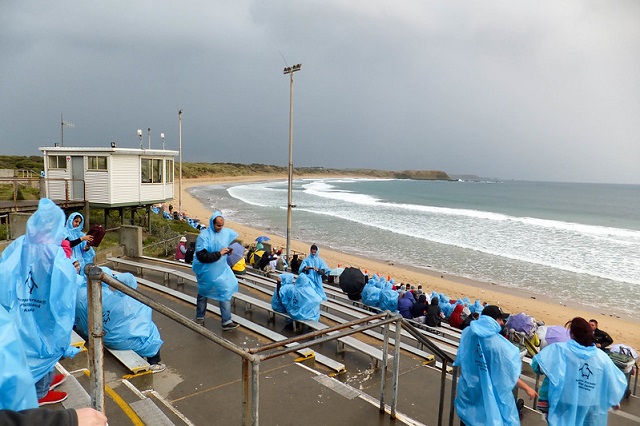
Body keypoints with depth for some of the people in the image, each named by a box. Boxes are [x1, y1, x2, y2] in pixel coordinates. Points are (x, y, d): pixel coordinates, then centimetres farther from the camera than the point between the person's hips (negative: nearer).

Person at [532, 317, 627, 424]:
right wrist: (615, 401, 23)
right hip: (591, 409, 3)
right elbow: (617, 381, 5)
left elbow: (539, 362, -22)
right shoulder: (602, 357, -4)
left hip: (566, 407, -3)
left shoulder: (560, 349, -15)